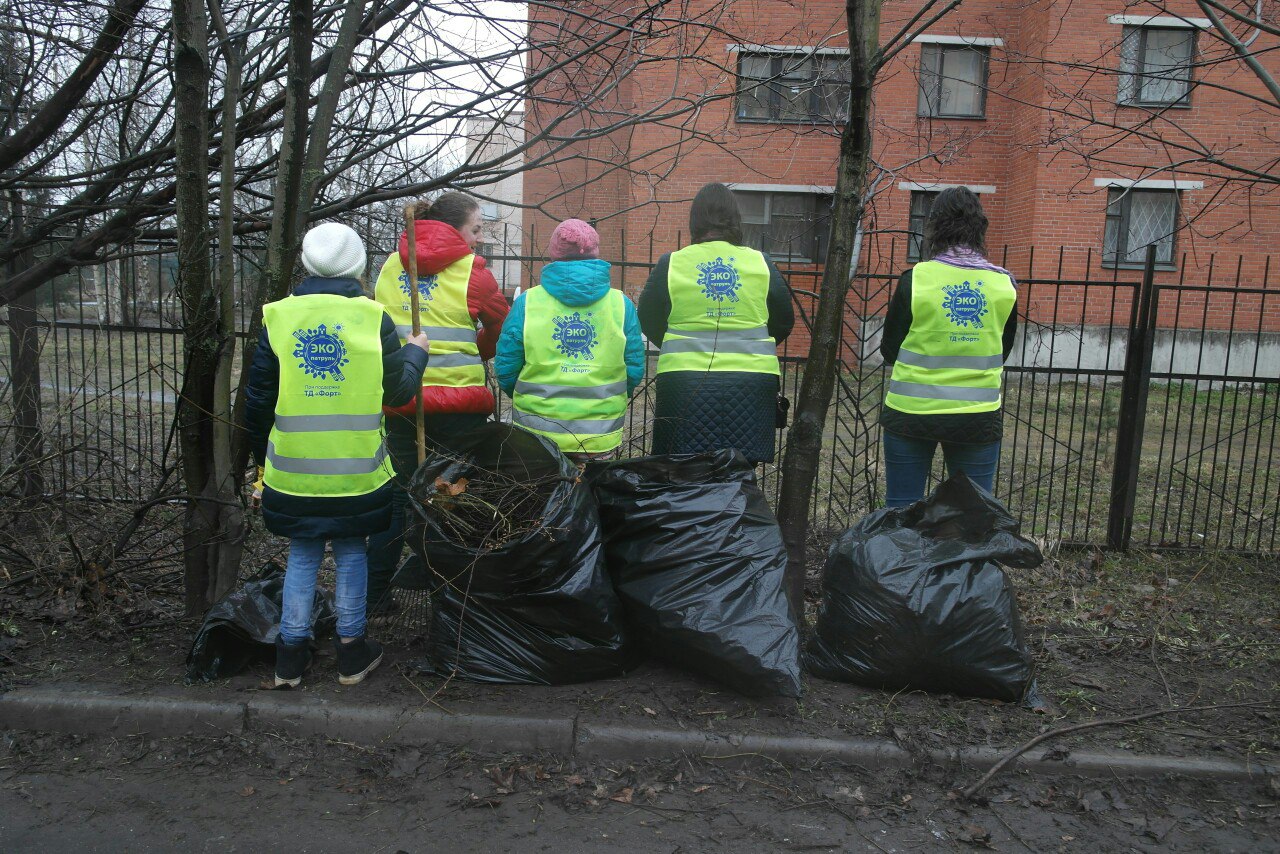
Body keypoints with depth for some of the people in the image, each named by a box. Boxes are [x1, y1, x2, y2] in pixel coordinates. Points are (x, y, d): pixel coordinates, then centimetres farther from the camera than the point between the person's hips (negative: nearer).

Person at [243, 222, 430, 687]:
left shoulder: (278, 317, -1)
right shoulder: (373, 317, -6)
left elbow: (258, 400, 3)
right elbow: (398, 391, 0)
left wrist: (261, 456, 18)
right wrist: (417, 352, 19)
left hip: (293, 468, 1)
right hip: (357, 470, -1)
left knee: (302, 556, 15)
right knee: (351, 552, 14)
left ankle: (291, 654, 20)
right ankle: (352, 651, 22)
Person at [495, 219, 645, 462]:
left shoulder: (526, 302, -4)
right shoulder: (621, 304, -2)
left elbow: (505, 369, 0)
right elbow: (635, 371, 1)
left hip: (537, 434, 0)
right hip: (601, 438, 0)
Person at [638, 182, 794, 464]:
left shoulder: (670, 264, 1)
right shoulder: (761, 263, 4)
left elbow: (648, 324, 11)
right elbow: (784, 323, 13)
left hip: (686, 383, -1)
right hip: (751, 383, 1)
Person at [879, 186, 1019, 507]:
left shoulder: (915, 279, -9)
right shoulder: (1004, 284, -1)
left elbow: (889, 351, -1)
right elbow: (1002, 352, 10)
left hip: (912, 412, -2)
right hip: (978, 417, 2)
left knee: (901, 512, 10)